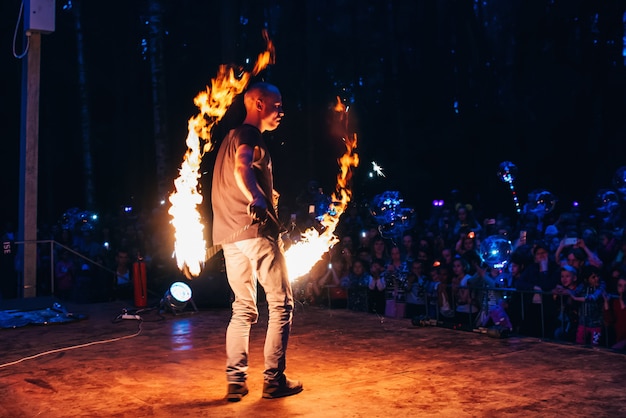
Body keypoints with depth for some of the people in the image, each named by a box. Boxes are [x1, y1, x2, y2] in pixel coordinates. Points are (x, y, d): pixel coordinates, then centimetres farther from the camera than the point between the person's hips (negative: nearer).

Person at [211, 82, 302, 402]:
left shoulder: (231, 136, 22)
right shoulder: (249, 133, -7)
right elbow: (242, 168, -28)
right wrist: (257, 199, -46)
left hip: (229, 235, 9)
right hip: (256, 228, -9)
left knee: (243, 308, 12)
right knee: (281, 303, 1)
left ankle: (235, 381, 8)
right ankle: (274, 380, 2)